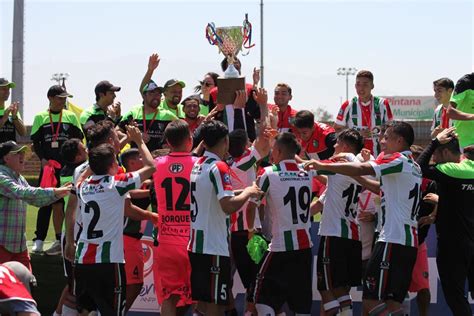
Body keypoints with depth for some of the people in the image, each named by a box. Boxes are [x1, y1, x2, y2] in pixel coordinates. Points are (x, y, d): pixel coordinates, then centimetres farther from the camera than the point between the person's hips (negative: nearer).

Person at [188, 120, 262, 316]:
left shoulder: (197, 166, 12)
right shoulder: (219, 167, -14)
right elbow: (228, 206, -25)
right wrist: (247, 192, -9)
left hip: (196, 244, 8)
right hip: (214, 248, -8)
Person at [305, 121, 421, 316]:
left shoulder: (397, 160, -7)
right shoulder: (413, 166, 21)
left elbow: (361, 169, -20)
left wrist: (322, 166, -17)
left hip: (392, 240, -9)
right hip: (410, 241, 9)